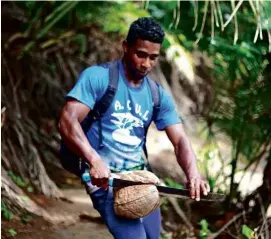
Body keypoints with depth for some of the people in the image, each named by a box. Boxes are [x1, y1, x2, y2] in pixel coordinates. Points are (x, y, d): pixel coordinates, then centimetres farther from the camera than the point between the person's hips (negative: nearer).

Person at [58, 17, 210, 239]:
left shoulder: (158, 95, 10)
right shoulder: (97, 77, -6)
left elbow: (180, 140, 3)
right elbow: (68, 121, -16)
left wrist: (193, 173, -19)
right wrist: (94, 160, -32)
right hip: (105, 178, -7)